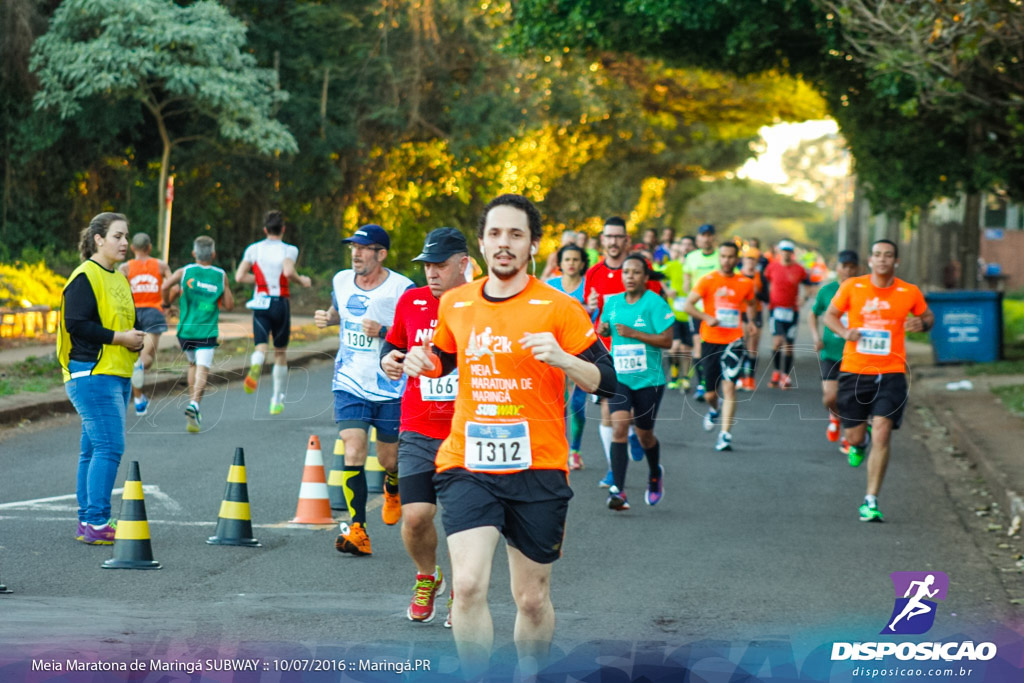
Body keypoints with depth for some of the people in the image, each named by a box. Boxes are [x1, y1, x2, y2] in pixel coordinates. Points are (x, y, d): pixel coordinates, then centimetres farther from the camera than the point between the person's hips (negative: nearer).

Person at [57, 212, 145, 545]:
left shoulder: (119, 279, 18)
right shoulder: (84, 277, -10)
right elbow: (76, 324, -17)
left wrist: (136, 339, 5)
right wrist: (119, 337, -17)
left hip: (117, 375, 9)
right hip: (92, 375, -9)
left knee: (94, 449, 11)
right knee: (109, 446, -14)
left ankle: (88, 523, 14)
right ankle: (96, 523, -12)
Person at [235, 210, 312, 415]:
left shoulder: (253, 249, 6)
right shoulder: (289, 250, -3)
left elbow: (239, 276, -1)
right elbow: (288, 271, -22)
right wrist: (301, 280, -3)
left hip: (260, 303, 1)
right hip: (280, 303, -1)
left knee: (261, 346, -8)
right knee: (280, 352, 12)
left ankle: (255, 368, -46)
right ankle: (277, 400, 17)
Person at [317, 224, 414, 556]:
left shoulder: (403, 289, -10)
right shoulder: (341, 281, 4)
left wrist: (385, 332, -23)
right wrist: (327, 317, 3)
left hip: (391, 388, -2)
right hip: (350, 385, 2)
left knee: (389, 460, 9)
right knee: (353, 452, -14)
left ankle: (392, 489, 47)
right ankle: (358, 531, -14)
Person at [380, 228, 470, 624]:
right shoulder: (411, 301, 4)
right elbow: (394, 343, 21)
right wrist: (388, 358, -1)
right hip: (418, 431, 2)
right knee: (416, 516, -8)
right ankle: (427, 578, 21)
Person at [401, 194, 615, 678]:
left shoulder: (557, 308, -4)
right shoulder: (454, 303, 7)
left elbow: (605, 381, -4)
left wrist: (562, 360, -22)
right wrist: (423, 364, 4)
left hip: (538, 472, -1)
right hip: (467, 467, 1)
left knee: (532, 600, 9)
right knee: (468, 586, -18)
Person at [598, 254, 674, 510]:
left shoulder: (655, 303, -9)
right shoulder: (612, 302, 5)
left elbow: (667, 340, -12)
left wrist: (634, 333, -20)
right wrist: (603, 329, -2)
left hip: (649, 378, -3)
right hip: (619, 376, 3)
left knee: (644, 434, 10)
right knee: (619, 425, -17)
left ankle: (655, 474, 43)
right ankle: (618, 490, -20)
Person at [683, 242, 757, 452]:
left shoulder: (745, 283, 4)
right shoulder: (707, 281, -2)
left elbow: (750, 303, 24)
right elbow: (688, 305, -6)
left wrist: (750, 320, 6)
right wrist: (707, 318, -21)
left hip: (733, 341, 0)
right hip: (711, 340, 0)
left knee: (729, 386, -15)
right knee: (711, 393, 8)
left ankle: (725, 435, -13)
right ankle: (713, 411, 45)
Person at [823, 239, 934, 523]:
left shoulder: (910, 293, 1)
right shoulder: (852, 287, 0)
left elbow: (928, 316, 17)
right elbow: (830, 314, 11)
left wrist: (922, 323, -7)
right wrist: (844, 331, -10)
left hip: (891, 374, -1)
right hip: (854, 371, 1)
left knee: (882, 435, -13)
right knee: (855, 435, 6)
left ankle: (871, 502, -6)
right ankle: (859, 444, 47)